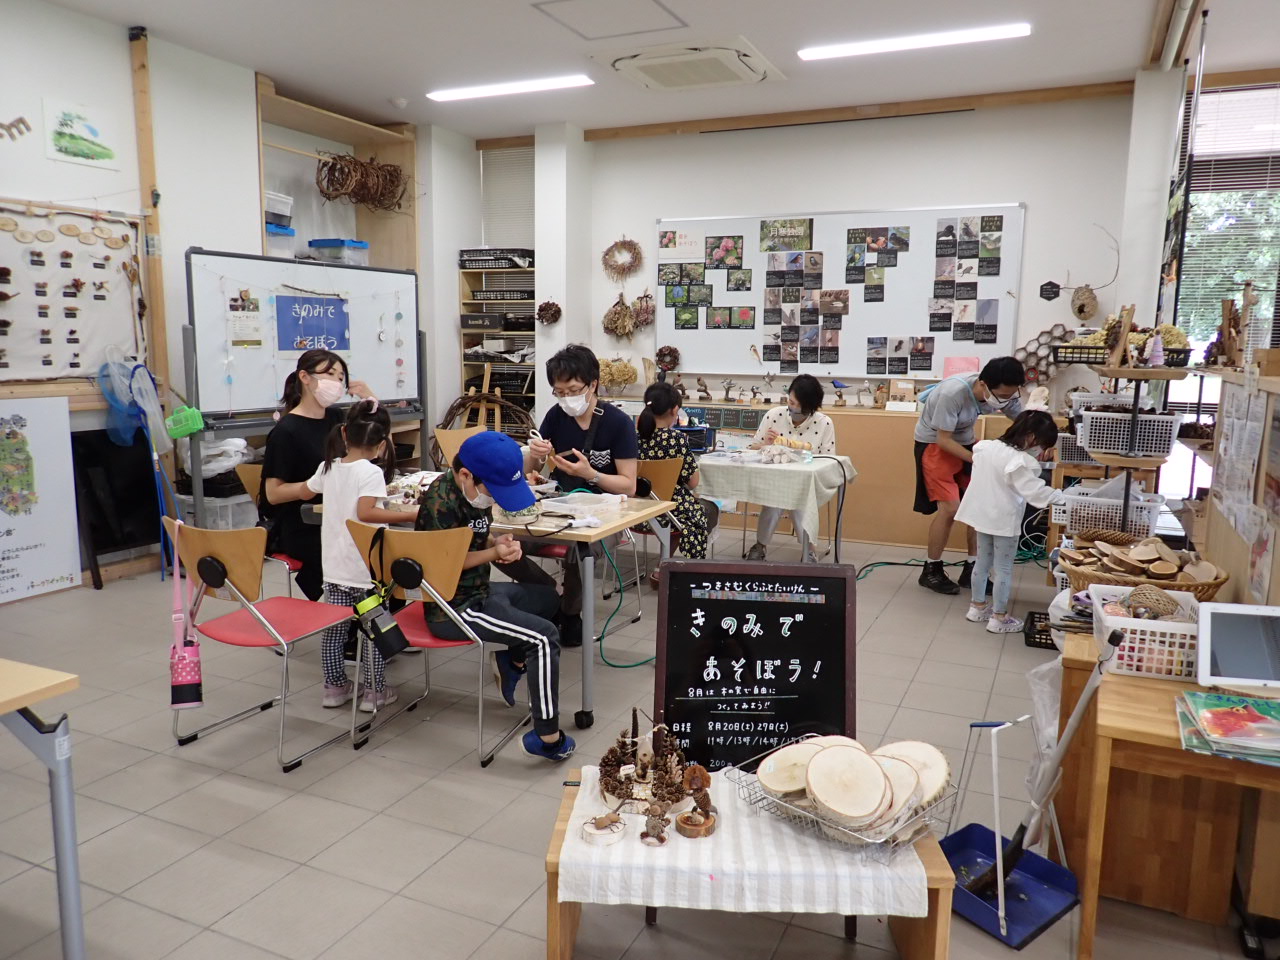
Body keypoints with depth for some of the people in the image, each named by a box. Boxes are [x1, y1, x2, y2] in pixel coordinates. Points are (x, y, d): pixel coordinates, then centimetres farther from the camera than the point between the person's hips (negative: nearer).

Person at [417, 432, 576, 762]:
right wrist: (494, 553, -25)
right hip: (454, 609, -10)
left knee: (547, 597, 24)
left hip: (479, 590, 10)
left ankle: (513, 659, 31)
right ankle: (548, 738, -13)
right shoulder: (441, 504, -25)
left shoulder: (477, 493, 1)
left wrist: (499, 542, -8)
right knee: (544, 636, -19)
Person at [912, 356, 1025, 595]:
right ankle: (931, 571, 2)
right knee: (950, 508, -15)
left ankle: (971, 570, 12)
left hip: (965, 441, 7)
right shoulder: (953, 393, -34)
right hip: (934, 443, -6)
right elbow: (943, 440, -27)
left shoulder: (1003, 393, -15)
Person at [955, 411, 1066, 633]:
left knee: (982, 562, 19)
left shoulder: (986, 447, 1)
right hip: (1004, 521, -7)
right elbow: (1035, 491, -25)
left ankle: (977, 607, 31)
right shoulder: (1020, 461, -22)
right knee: (1003, 569, 5)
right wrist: (1063, 497, -16)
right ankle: (999, 618, 13)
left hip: (982, 515, 7)